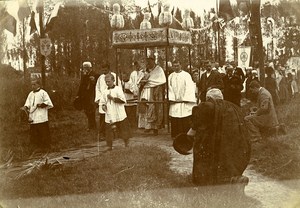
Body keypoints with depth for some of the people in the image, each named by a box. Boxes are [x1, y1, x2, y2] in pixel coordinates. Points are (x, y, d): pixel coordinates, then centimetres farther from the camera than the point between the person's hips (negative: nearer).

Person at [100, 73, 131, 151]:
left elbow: (123, 100, -13)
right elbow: (102, 101, 16)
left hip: (120, 115, -3)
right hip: (109, 115, 3)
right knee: (109, 130, 1)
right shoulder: (105, 91, 8)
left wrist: (112, 98, -17)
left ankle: (127, 145, 24)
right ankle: (109, 146, 13)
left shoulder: (118, 89, -4)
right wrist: (103, 106, -6)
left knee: (124, 130, 6)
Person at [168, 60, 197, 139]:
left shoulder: (186, 75, 2)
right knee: (175, 121, 1)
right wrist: (171, 99, -6)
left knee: (186, 120, -5)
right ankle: (176, 136, 7)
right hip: (174, 102, 3)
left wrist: (185, 99, -11)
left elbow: (189, 88, -4)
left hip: (185, 101, -3)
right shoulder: (171, 76, 11)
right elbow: (169, 88, 7)